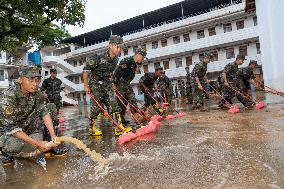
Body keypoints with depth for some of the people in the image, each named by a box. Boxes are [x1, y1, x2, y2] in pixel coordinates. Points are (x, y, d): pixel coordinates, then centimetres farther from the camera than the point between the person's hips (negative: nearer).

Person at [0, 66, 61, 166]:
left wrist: (53, 135, -29)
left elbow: (44, 112, -16)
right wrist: (37, 143, -34)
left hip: (25, 127, 5)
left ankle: (48, 145, -1)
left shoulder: (36, 94, -10)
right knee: (16, 145, -35)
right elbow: (11, 128, -29)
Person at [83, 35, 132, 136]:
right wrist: (86, 85, -13)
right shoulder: (98, 57, -21)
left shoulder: (115, 59, 0)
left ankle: (119, 128, -2)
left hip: (107, 85, 6)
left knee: (114, 105, -3)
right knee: (96, 107, -1)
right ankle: (92, 128, 19)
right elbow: (86, 70, -15)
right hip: (96, 85, -6)